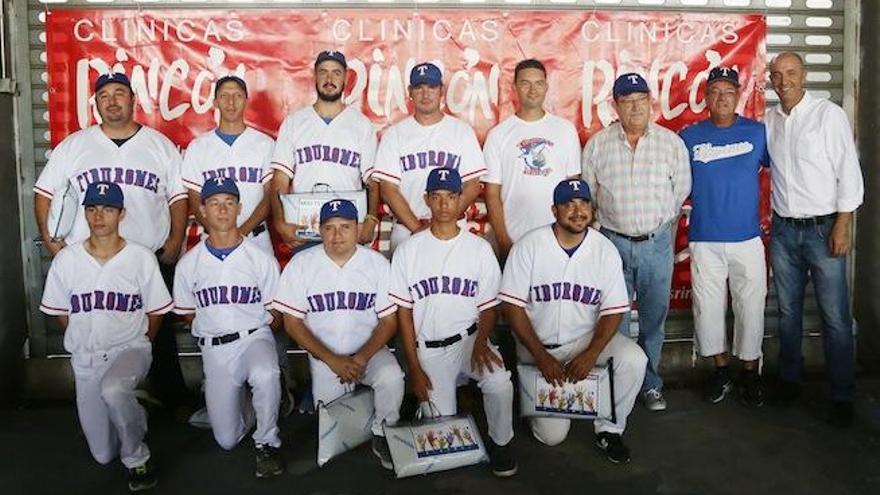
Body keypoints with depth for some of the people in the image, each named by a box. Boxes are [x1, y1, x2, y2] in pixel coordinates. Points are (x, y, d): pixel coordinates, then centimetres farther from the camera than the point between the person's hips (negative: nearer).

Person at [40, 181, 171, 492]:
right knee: (103, 454, 6)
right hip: (85, 359, 3)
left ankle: (137, 458, -14)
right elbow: (60, 312, 9)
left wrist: (137, 348, 3)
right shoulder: (66, 259, -3)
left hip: (130, 350, -3)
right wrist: (84, 344, 9)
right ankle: (133, 417, 39)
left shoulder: (142, 258, -7)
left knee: (112, 390, -39)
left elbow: (155, 312, 2)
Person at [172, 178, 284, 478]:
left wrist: (251, 330, -9)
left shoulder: (261, 259, -1)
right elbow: (187, 312, 12)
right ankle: (245, 398, 35)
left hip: (254, 338, -2)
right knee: (227, 440, 2)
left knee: (264, 376, -39)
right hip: (214, 349, 2)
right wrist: (215, 330, 3)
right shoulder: (188, 264, 4)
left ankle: (267, 444, -15)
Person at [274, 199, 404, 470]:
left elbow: (389, 321, -2)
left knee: (391, 376, -31)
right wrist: (333, 360, -14)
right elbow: (293, 323, -5)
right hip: (324, 356, 0)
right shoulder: (301, 264, -6)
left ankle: (383, 436, -5)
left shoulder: (377, 263, -4)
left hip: (370, 350, 0)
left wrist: (361, 359, -17)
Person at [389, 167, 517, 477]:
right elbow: (403, 312, 1)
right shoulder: (409, 250, 0)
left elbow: (488, 307, 5)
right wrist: (414, 367, -5)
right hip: (428, 347, 0)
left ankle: (500, 442, 0)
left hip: (469, 338, 1)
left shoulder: (480, 248, 2)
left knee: (500, 384, -29)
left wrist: (481, 342, -16)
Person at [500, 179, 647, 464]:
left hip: (586, 338, 2)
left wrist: (590, 354, -21)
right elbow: (512, 305, -12)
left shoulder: (605, 250, -7)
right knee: (552, 435, -8)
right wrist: (541, 356, -19)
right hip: (538, 344, -2)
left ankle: (609, 430, -3)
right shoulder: (529, 246, -13)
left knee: (634, 360, -27)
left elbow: (614, 310, -6)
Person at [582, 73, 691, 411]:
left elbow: (681, 191, 7)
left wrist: (659, 225, 8)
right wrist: (618, 220, 8)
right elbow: (587, 194, 7)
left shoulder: (671, 142, 2)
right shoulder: (597, 145, 2)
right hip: (613, 242, 0)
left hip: (657, 243, 1)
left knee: (654, 319, 9)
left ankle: (650, 384, 23)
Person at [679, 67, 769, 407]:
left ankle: (750, 374, 22)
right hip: (704, 239, 1)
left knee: (751, 306, 5)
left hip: (747, 238, 0)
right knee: (707, 307, 6)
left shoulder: (758, 132, 3)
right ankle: (721, 371, 24)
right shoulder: (690, 136, 4)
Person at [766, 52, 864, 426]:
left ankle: (842, 396, 8)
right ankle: (790, 379, 27)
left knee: (835, 317, -3)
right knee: (787, 311, 13)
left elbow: (849, 172, -7)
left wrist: (843, 225, -12)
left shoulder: (829, 114, -5)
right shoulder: (769, 120, 8)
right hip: (784, 229, 5)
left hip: (823, 228, -4)